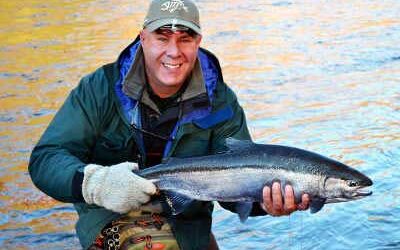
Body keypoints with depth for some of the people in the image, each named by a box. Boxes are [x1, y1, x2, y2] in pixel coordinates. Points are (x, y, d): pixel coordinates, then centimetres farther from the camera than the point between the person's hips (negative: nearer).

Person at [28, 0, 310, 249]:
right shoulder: (101, 89, -11)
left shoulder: (220, 103, -4)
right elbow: (44, 158, -14)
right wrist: (95, 182, -35)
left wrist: (263, 201, -34)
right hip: (110, 218, -3)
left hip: (187, 226, 3)